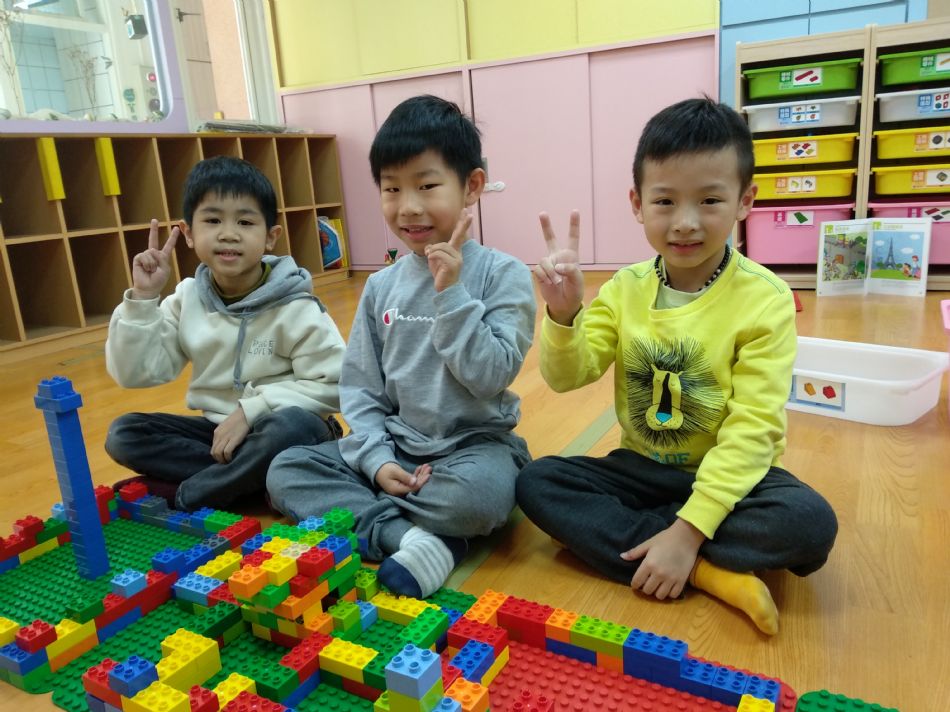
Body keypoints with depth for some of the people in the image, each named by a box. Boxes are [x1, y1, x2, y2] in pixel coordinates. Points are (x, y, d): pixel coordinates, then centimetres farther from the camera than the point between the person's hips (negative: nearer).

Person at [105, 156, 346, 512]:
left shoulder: (294, 307, -15)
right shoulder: (187, 298, -1)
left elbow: (331, 385, -18)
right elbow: (135, 373, -3)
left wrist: (251, 409, -23)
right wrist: (142, 299, -14)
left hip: (274, 429, -4)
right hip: (220, 430, 5)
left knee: (292, 426, -37)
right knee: (123, 434, -11)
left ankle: (180, 496, -18)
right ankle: (244, 479, -17)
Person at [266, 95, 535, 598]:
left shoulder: (503, 274, -9)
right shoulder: (382, 287, 3)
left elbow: (492, 377, -17)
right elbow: (359, 388, 4)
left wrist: (451, 293, -22)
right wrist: (377, 460, -10)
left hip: (474, 442, -4)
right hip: (395, 444, 5)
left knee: (478, 496, -37)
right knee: (286, 470, -9)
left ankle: (355, 512, -12)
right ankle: (410, 537, -21)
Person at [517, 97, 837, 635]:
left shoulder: (765, 299, -15)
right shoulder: (626, 288, -3)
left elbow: (752, 426, -19)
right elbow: (568, 375, -8)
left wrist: (690, 529, -25)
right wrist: (563, 314, -29)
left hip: (727, 473, -3)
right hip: (642, 468, 4)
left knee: (811, 523, -30)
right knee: (537, 481, -18)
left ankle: (628, 534, -18)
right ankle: (709, 572, -20)